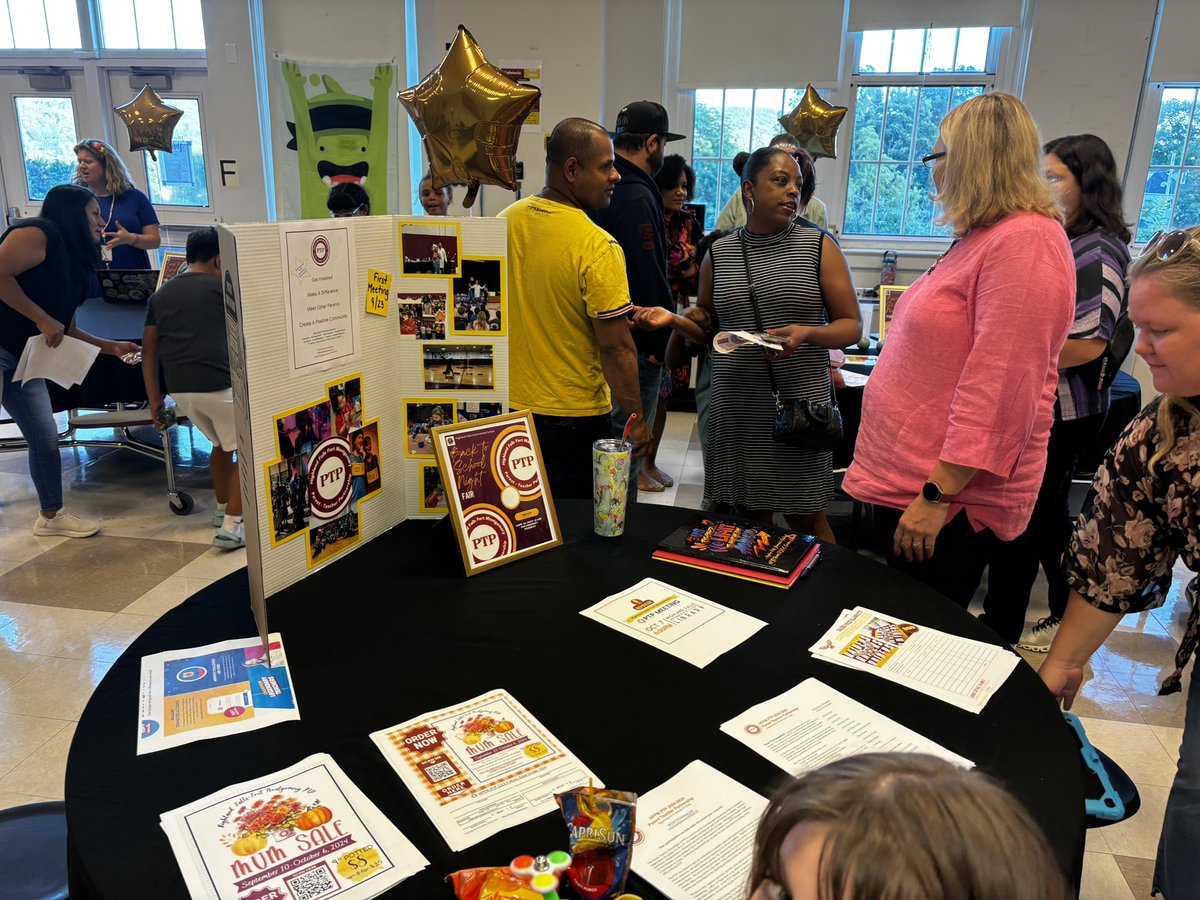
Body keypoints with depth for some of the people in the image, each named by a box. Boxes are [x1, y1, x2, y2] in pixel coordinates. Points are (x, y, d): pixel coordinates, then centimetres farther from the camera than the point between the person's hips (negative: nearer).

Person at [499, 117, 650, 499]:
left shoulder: (504, 222, 0)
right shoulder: (598, 247, -21)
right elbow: (616, 346, -20)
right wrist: (635, 418, -8)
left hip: (509, 408, 6)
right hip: (574, 416, -6)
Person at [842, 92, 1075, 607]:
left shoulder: (1027, 240, -18)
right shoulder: (982, 237, 15)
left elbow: (1000, 387, -25)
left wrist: (938, 495, -24)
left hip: (949, 493, -10)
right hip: (903, 478, 10)